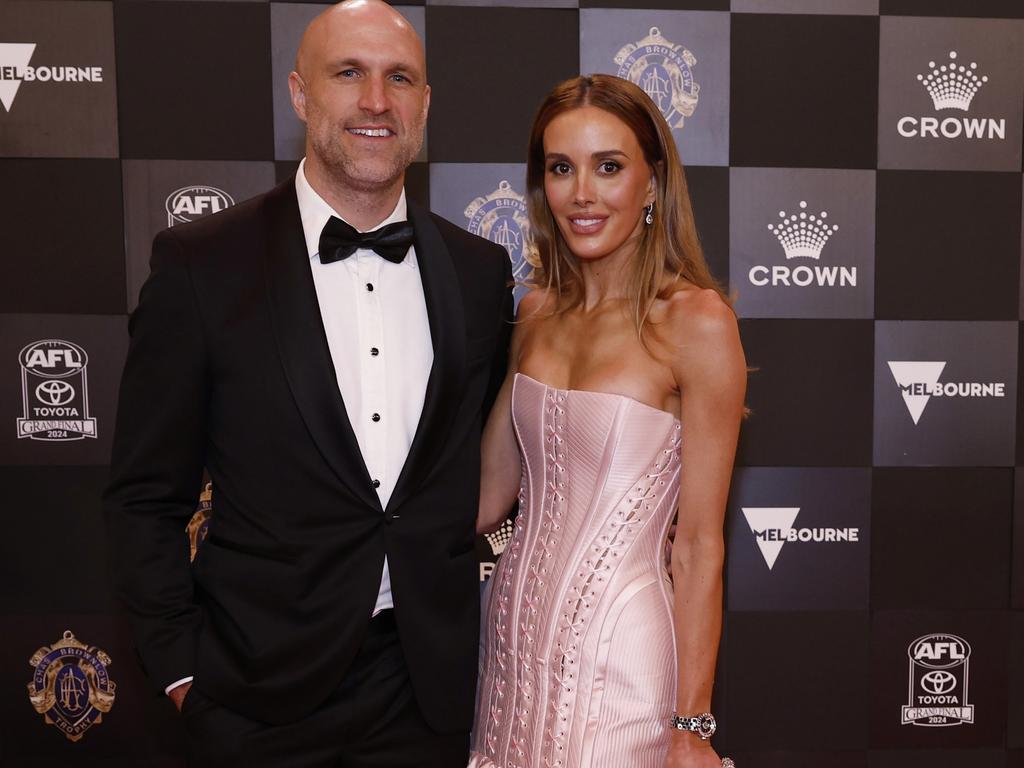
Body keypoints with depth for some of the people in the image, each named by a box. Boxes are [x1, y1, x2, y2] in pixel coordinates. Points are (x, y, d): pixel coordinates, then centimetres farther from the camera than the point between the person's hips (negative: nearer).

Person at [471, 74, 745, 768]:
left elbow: (700, 544, -12)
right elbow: (488, 495, 7)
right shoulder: (539, 310, 4)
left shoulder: (696, 320, -14)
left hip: (618, 647, -5)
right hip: (519, 626, 6)